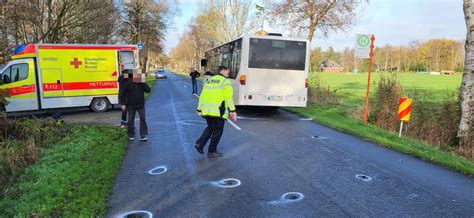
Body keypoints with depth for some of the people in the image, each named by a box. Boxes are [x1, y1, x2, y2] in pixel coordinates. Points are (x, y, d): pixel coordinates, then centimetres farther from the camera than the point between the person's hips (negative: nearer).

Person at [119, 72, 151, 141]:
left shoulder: (142, 85, 6)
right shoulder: (128, 85, 0)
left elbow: (148, 90, -8)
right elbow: (122, 95, 1)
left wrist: (143, 83, -13)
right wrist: (123, 104, -6)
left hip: (140, 105, 1)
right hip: (131, 105, -1)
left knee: (143, 119, -8)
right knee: (131, 120, 5)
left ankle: (143, 135, -6)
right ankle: (131, 135, 17)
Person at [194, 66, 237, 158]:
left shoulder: (209, 81, 15)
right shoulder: (226, 82, -5)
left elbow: (202, 96, 14)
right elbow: (228, 98, -12)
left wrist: (200, 109, 19)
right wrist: (232, 111, -10)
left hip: (207, 111, 6)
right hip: (218, 111, -6)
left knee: (210, 128, 23)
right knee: (217, 131, 7)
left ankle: (200, 144, 8)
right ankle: (212, 151, 14)